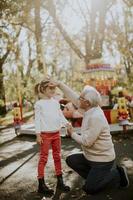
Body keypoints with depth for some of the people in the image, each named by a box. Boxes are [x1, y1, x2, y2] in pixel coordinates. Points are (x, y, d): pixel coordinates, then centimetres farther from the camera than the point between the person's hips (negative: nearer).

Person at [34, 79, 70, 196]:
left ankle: (60, 182, 22)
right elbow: (37, 120, -7)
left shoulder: (55, 102, 10)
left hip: (56, 133, 6)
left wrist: (67, 124, -6)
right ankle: (41, 184, 6)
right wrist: (38, 134, -12)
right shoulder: (39, 103, -5)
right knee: (43, 158, -1)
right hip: (45, 134, -5)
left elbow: (60, 116, 11)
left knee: (57, 157, 12)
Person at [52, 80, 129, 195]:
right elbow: (73, 97, 5)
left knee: (89, 189, 0)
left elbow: (86, 141, -28)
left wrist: (73, 134, -11)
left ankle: (117, 174, 10)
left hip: (102, 159, -9)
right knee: (71, 160, 12)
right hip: (91, 156, 9)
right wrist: (59, 84, 3)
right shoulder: (89, 109, -3)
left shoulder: (96, 117, -29)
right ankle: (94, 177, 15)